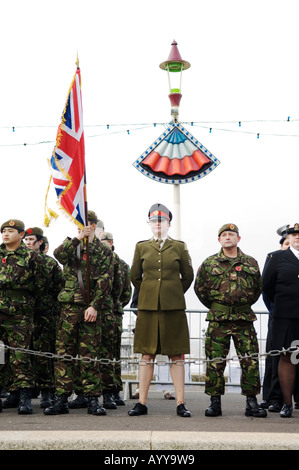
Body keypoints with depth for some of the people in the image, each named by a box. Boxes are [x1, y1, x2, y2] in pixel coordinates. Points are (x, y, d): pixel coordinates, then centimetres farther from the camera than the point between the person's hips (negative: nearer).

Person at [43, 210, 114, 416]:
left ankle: (93, 399, 7)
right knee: (64, 352, 2)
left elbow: (106, 282, -3)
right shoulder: (70, 245, 14)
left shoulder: (103, 251, 5)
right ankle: (62, 399, 8)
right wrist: (77, 239, -15)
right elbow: (59, 254, -9)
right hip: (69, 306, 3)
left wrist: (94, 306, -12)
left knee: (89, 354, 0)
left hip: (91, 308, -3)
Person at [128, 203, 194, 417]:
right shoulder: (142, 247, 9)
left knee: (177, 356, 2)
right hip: (148, 307, 1)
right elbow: (135, 276, 15)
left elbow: (188, 276, 12)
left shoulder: (180, 247, 6)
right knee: (147, 355, 4)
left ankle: (181, 404, 8)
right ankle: (142, 403, 10)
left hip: (174, 307, -1)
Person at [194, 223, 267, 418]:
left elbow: (258, 288, 19)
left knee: (251, 361, 1)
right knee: (215, 361, 1)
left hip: (244, 318, 1)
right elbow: (199, 288, 12)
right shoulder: (209, 263, 4)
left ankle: (252, 402, 13)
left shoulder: (251, 263, 8)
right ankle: (215, 402, 12)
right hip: (218, 320, -1)